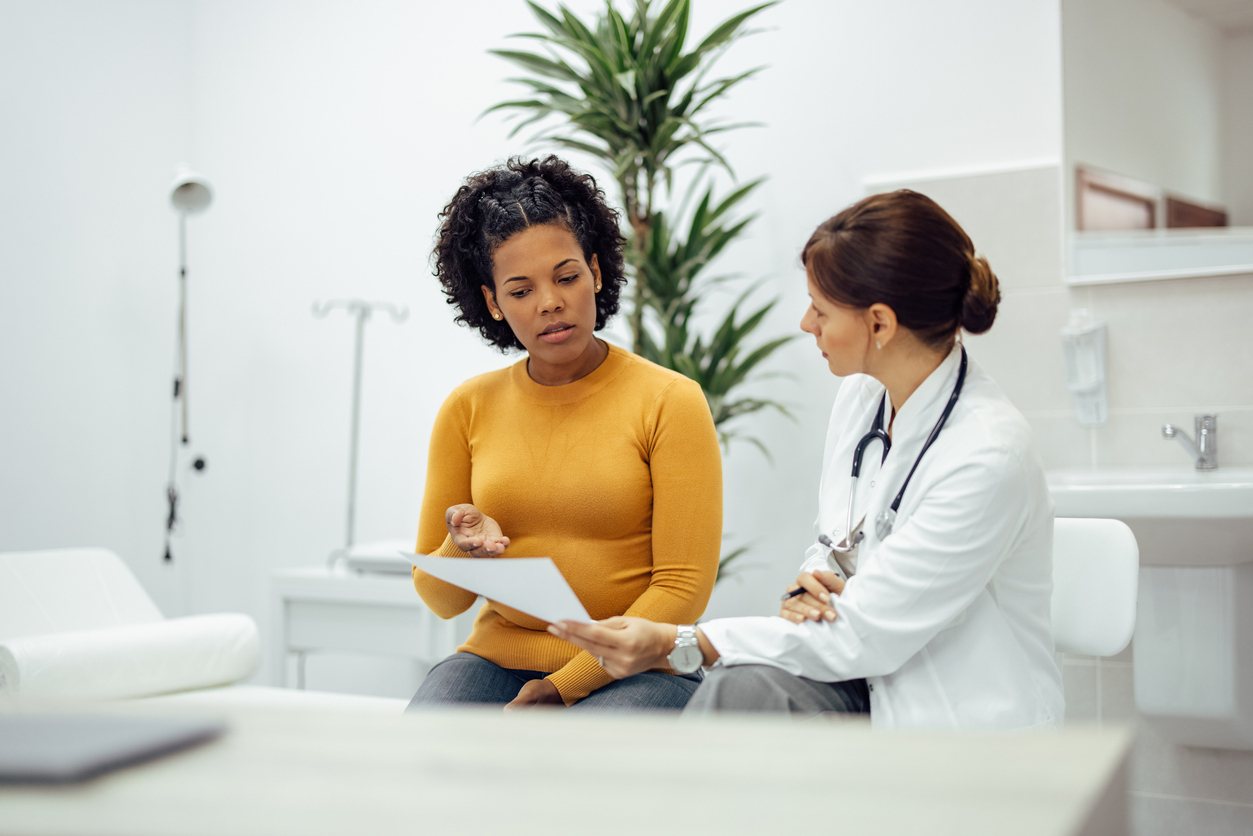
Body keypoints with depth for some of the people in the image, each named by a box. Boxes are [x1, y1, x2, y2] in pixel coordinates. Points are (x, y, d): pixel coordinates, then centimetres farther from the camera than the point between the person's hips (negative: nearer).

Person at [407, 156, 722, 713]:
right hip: (499, 660, 3)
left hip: (632, 670, -3)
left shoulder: (670, 402, -3)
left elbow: (682, 589, -6)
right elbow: (440, 600, 11)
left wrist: (563, 687, -13)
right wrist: (463, 548, -13)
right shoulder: (468, 409, 7)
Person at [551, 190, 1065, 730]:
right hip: (870, 686, 6)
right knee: (739, 686, -25)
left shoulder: (989, 455, -24)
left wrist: (678, 644, -22)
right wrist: (806, 591, -9)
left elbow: (864, 636, -22)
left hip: (965, 731, -6)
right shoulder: (861, 393, 2)